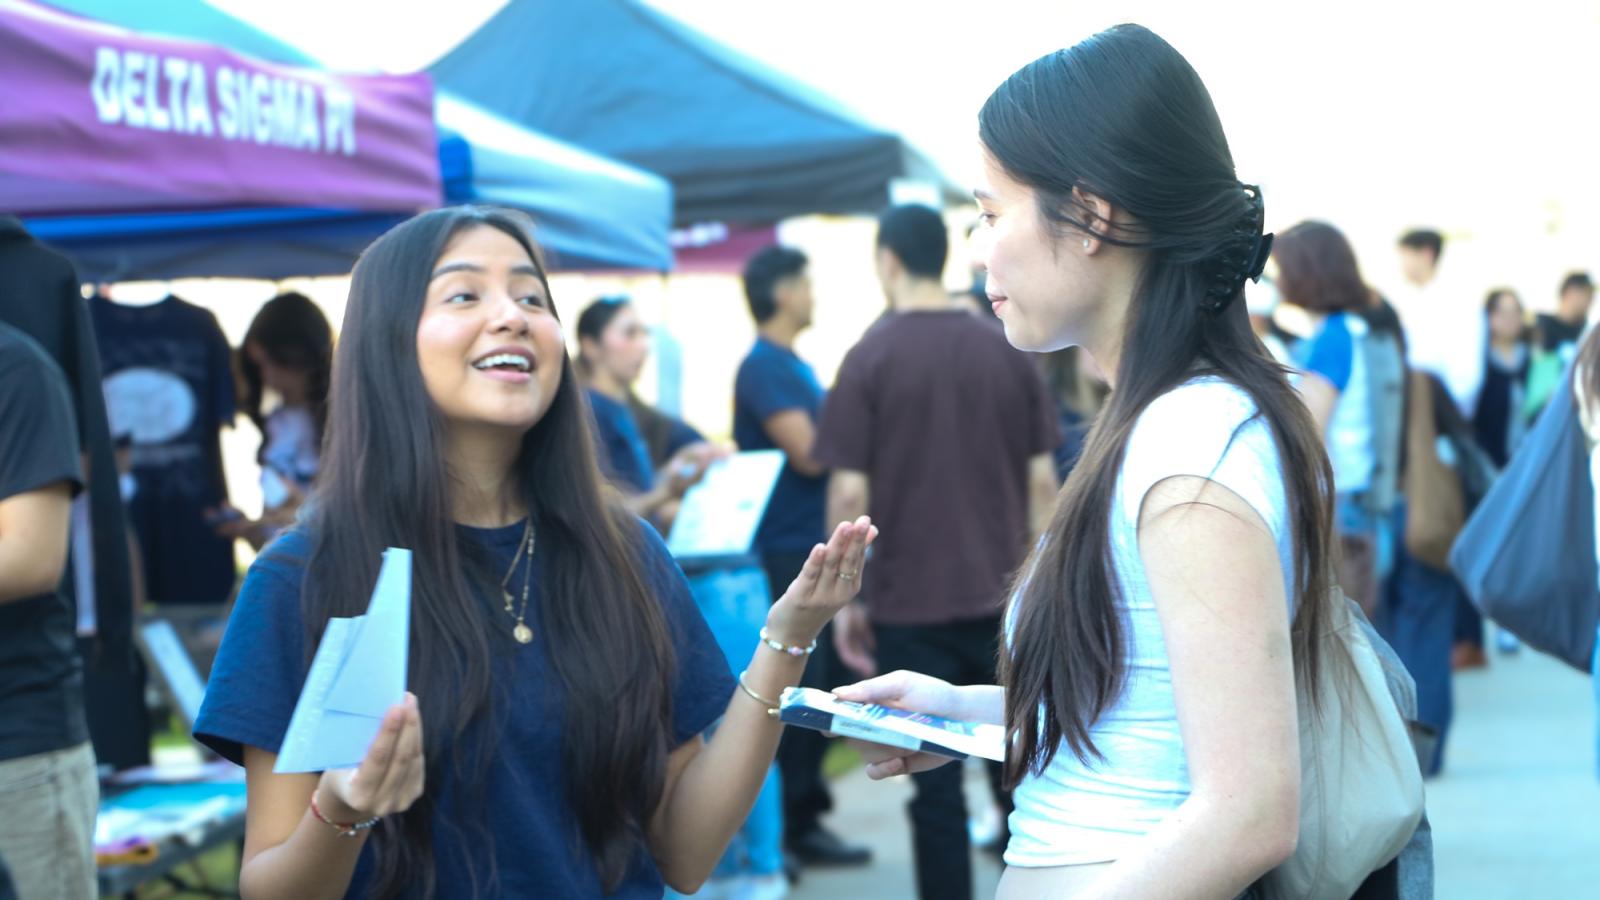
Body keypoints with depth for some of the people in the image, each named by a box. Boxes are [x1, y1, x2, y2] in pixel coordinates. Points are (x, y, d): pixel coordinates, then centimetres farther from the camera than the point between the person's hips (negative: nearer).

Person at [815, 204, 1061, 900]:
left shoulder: (872, 357, -8)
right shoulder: (1006, 351, 2)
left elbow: (849, 491, -10)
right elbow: (1042, 481, 4)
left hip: (911, 601, -3)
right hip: (1003, 596, 3)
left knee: (936, 786, 3)